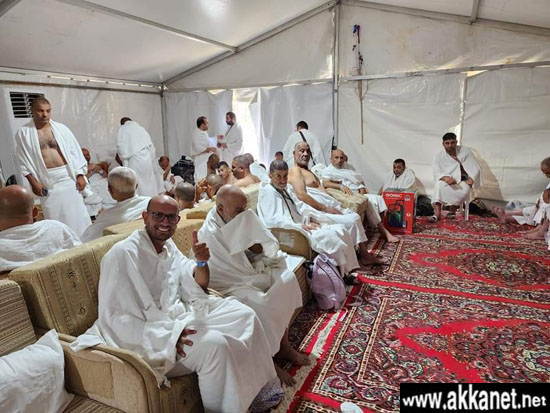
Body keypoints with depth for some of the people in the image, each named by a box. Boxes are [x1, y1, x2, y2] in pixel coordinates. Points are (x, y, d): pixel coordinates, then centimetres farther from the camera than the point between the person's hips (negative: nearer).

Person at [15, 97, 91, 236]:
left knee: (76, 213, 5)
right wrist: (33, 181, -7)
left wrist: (80, 175, -2)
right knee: (54, 216, 5)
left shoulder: (61, 129, 4)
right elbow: (23, 160, 1)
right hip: (46, 181, -1)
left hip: (68, 177, 1)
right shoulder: (23, 133, 1)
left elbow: (75, 152, 4)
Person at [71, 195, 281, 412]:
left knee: (245, 315, 1)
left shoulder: (169, 246, 6)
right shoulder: (122, 254, -17)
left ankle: (254, 388, 19)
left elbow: (197, 290, 6)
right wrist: (165, 335, -26)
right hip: (148, 335, -8)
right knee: (214, 344, -29)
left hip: (179, 316, 8)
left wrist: (201, 262, -16)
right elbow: (112, 317, -19)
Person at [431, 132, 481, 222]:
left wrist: (471, 180, -14)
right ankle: (437, 213, -38)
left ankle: (452, 211, -9)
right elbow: (436, 172, -12)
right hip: (447, 181, 0)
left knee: (464, 191, -34)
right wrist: (445, 178, -33)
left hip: (463, 181, 1)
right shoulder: (440, 156, -1)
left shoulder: (465, 151, 3)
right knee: (439, 185, -35)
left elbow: (476, 168, 4)